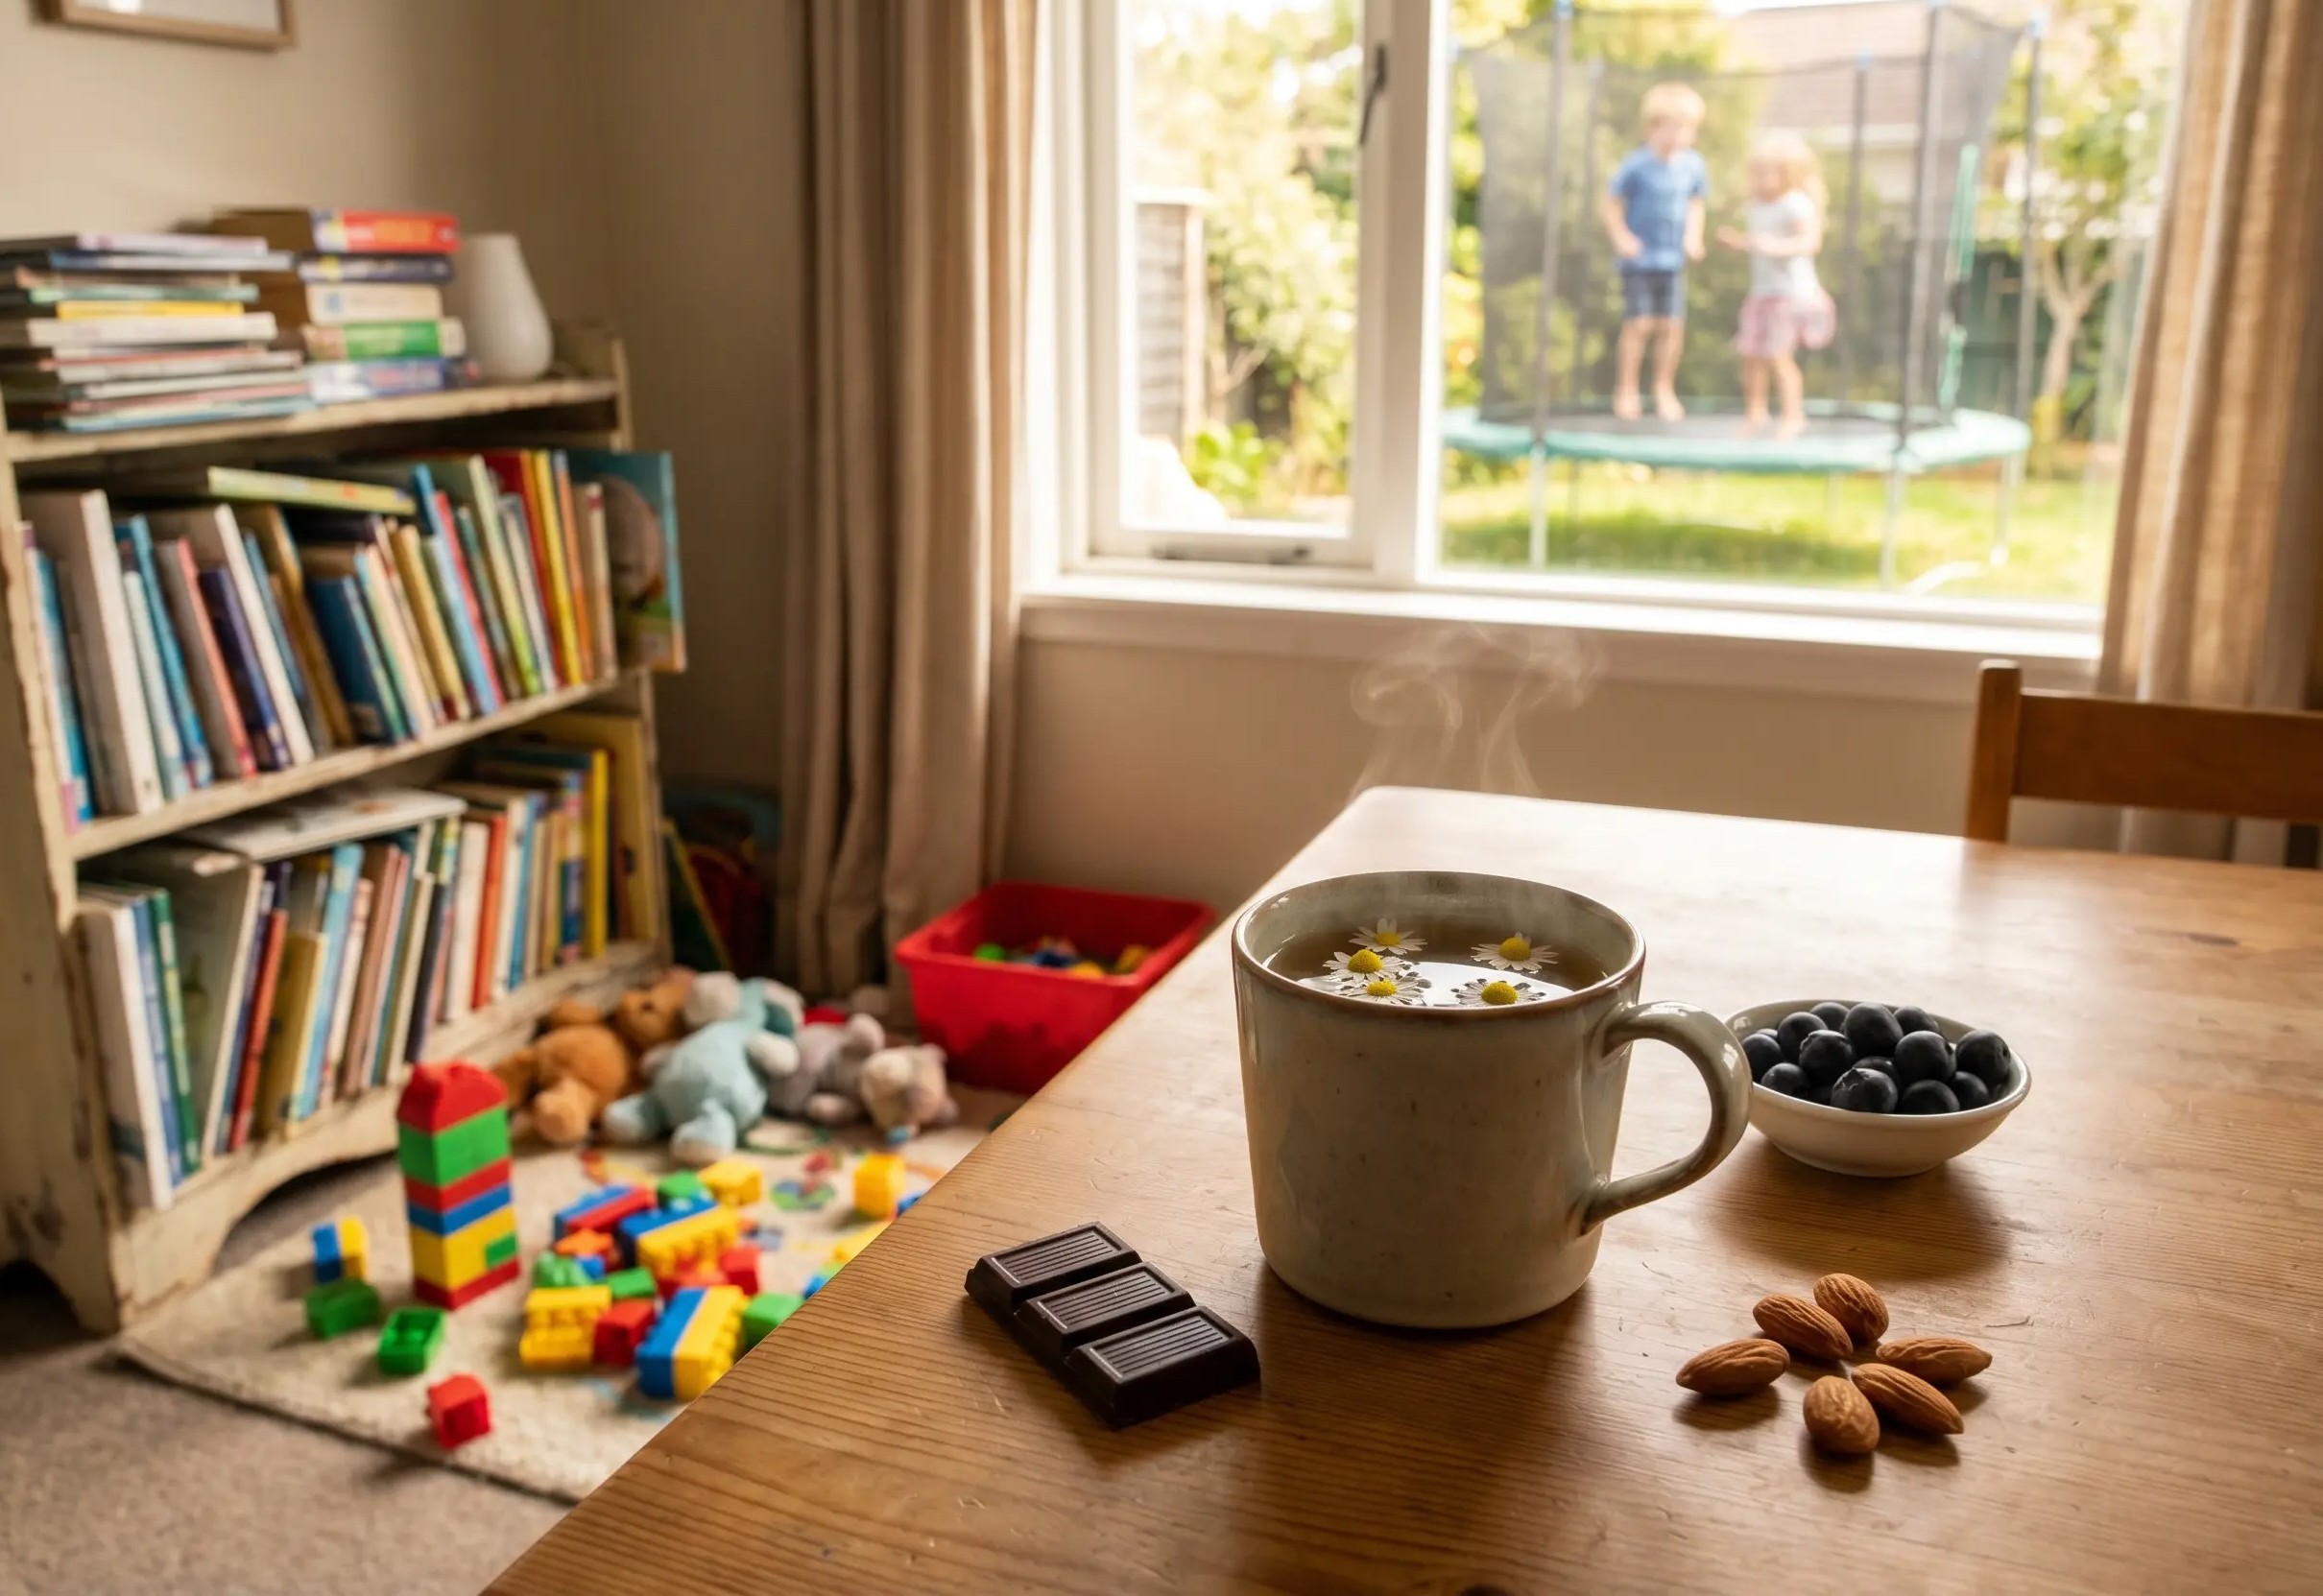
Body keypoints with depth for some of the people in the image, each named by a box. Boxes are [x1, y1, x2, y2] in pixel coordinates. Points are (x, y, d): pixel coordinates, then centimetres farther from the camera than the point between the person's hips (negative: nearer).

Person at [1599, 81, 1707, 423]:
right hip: (1640, 258, -4)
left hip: (1673, 259, 4)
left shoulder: (1692, 165, 3)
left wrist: (1693, 235, 5)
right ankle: (1626, 390, 6)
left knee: (1672, 325, 3)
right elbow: (1609, 204, -6)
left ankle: (1664, 389, 17)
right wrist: (1621, 236, -15)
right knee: (1638, 324, -6)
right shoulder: (1636, 165, -12)